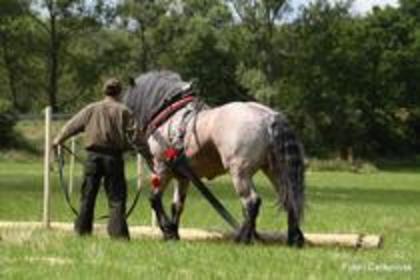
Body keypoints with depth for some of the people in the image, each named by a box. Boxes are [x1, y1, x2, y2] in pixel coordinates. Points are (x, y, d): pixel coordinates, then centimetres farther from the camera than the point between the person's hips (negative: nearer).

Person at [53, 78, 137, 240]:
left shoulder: (92, 109, 5)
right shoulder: (123, 111, -3)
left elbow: (73, 125, 14)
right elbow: (133, 134, -9)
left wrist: (58, 140, 28)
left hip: (93, 155, 3)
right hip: (114, 157, -3)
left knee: (88, 194, 12)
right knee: (116, 196, 1)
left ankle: (82, 229, 17)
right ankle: (118, 231, -5)